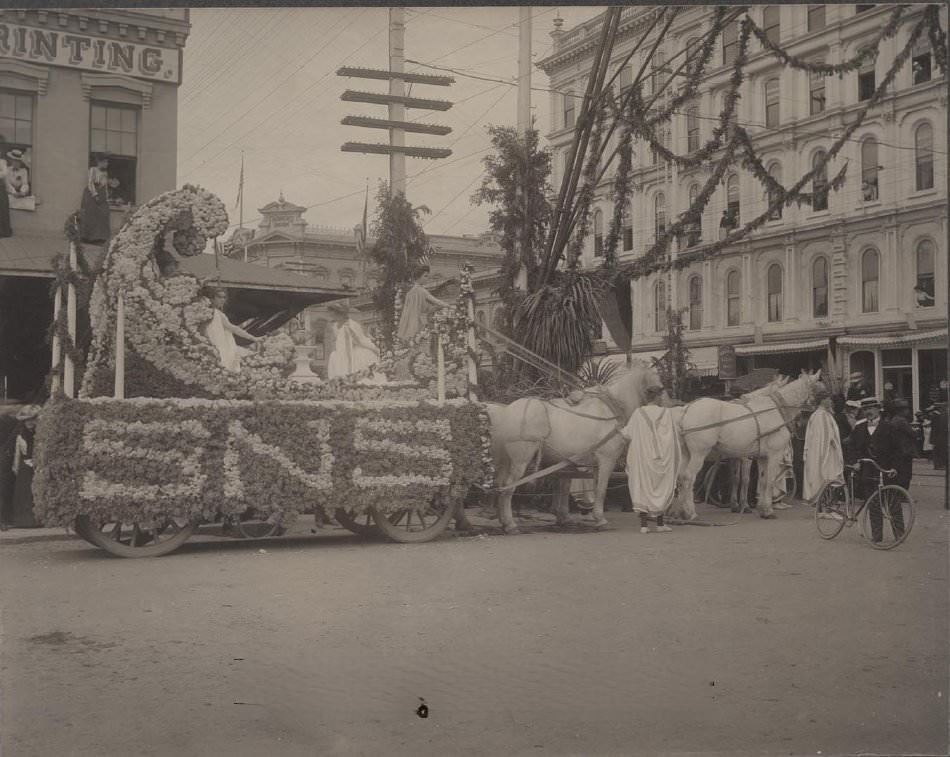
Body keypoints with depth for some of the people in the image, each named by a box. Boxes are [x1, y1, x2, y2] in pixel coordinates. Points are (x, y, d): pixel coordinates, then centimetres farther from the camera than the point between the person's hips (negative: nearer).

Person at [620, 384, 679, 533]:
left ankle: (644, 524, 2)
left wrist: (620, 428, 22)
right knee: (661, 488, 13)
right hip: (661, 457, 0)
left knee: (643, 488, 6)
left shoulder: (638, 413, -6)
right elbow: (675, 436, 0)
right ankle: (660, 524, 17)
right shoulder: (667, 413, -5)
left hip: (642, 456, 0)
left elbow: (628, 433, 2)